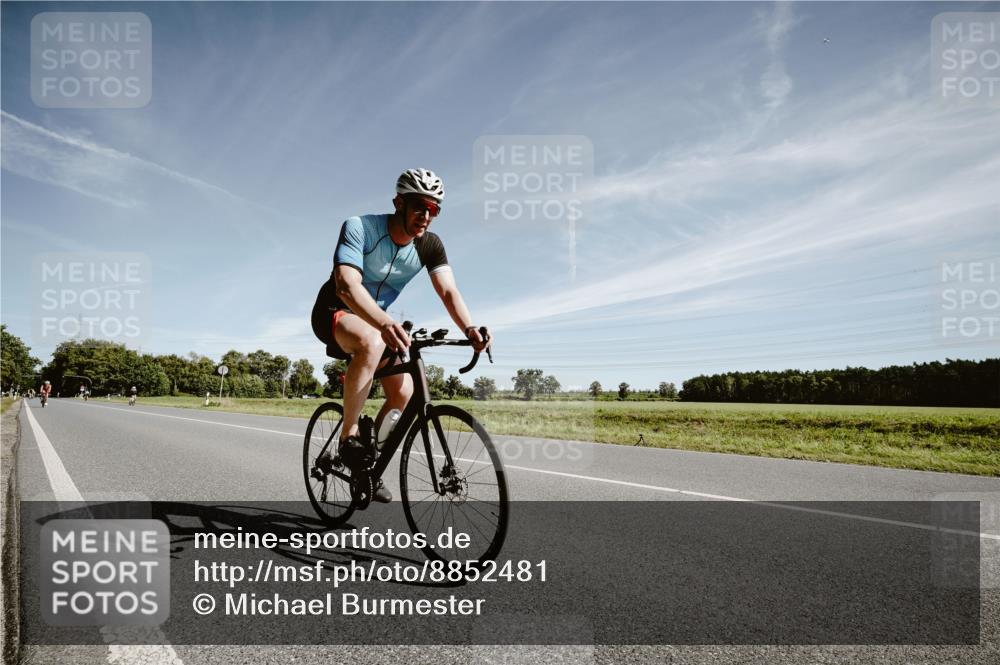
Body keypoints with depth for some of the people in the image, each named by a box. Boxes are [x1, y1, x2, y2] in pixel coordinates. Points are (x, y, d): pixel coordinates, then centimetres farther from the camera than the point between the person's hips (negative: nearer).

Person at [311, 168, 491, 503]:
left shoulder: (430, 245, -11)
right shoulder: (359, 227, -26)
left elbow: (448, 291, -21)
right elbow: (347, 285, -39)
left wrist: (470, 329, -42)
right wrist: (385, 323, -58)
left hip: (376, 320, 6)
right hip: (335, 311, -5)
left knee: (404, 395, -9)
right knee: (371, 341, -39)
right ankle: (349, 436, -24)